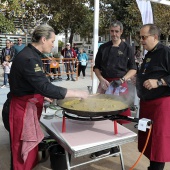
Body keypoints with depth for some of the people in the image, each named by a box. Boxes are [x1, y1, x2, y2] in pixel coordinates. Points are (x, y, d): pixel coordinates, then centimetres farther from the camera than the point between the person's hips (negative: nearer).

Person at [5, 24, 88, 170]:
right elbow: (46, 87, -33)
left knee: (30, 147, 22)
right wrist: (77, 94, -28)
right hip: (22, 110, -10)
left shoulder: (31, 55, 8)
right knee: (23, 151, 6)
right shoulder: (28, 59, -25)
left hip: (28, 107, 10)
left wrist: (43, 95, 12)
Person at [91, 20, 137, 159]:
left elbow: (133, 69, 3)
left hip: (120, 85, -2)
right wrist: (102, 79, -8)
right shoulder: (103, 47, 6)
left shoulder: (127, 48, 1)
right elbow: (96, 67, 9)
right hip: (104, 83, 2)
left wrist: (122, 79, -13)